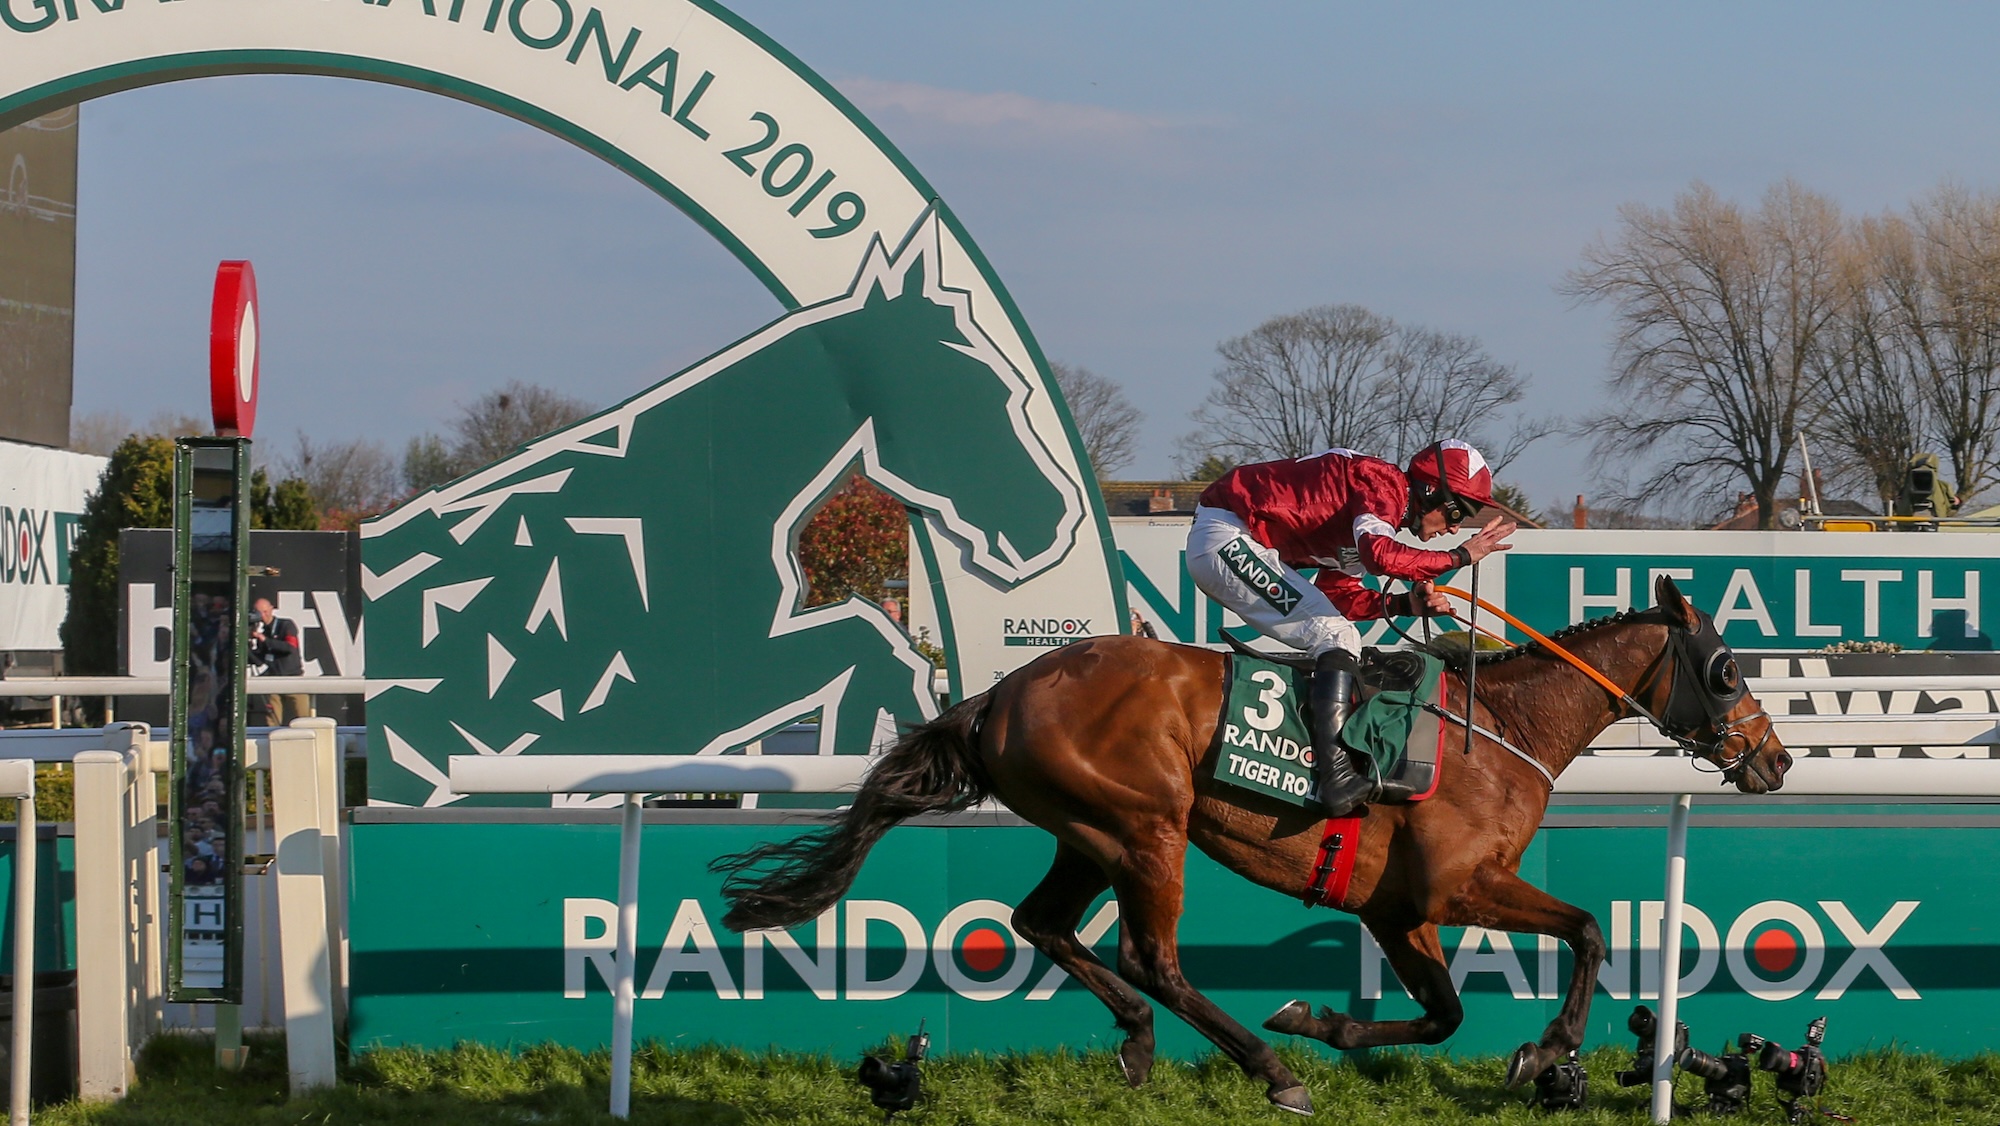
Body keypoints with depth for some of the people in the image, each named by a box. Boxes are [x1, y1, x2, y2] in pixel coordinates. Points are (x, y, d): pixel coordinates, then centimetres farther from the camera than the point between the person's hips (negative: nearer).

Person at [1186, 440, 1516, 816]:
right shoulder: (1384, 485, -11)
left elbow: (1336, 595, 17)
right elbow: (1380, 556, -30)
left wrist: (1405, 604, 5)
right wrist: (1459, 556, -18)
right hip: (1226, 540, -11)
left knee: (1336, 642, 16)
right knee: (1339, 639, -15)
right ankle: (1335, 775, -25)